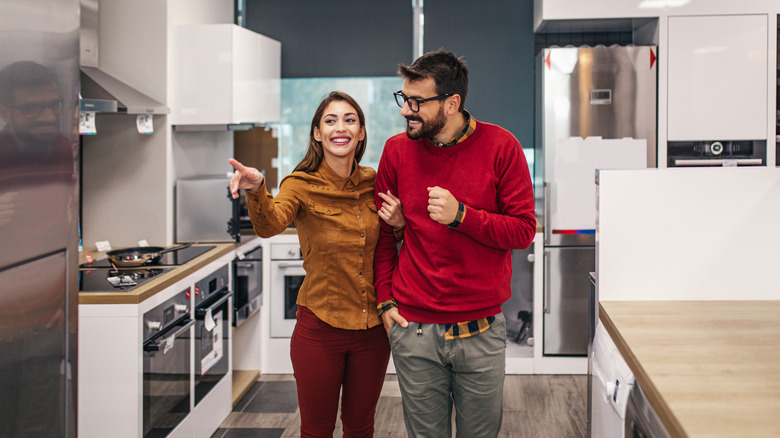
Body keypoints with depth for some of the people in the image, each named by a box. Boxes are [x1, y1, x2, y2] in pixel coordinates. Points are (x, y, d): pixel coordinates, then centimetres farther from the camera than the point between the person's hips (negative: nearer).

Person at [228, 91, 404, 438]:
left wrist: (400, 224, -8)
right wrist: (256, 190, -52)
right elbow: (269, 225, -31)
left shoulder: (372, 184, 1)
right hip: (320, 328, -3)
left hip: (372, 329, 3)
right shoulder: (301, 185, -10)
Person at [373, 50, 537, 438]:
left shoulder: (500, 146, -6)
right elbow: (384, 232, 10)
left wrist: (461, 215, -19)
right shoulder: (397, 150, 1)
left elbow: (523, 231, -6)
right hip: (414, 329, 1)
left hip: (482, 330, -1)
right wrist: (385, 299, 4)